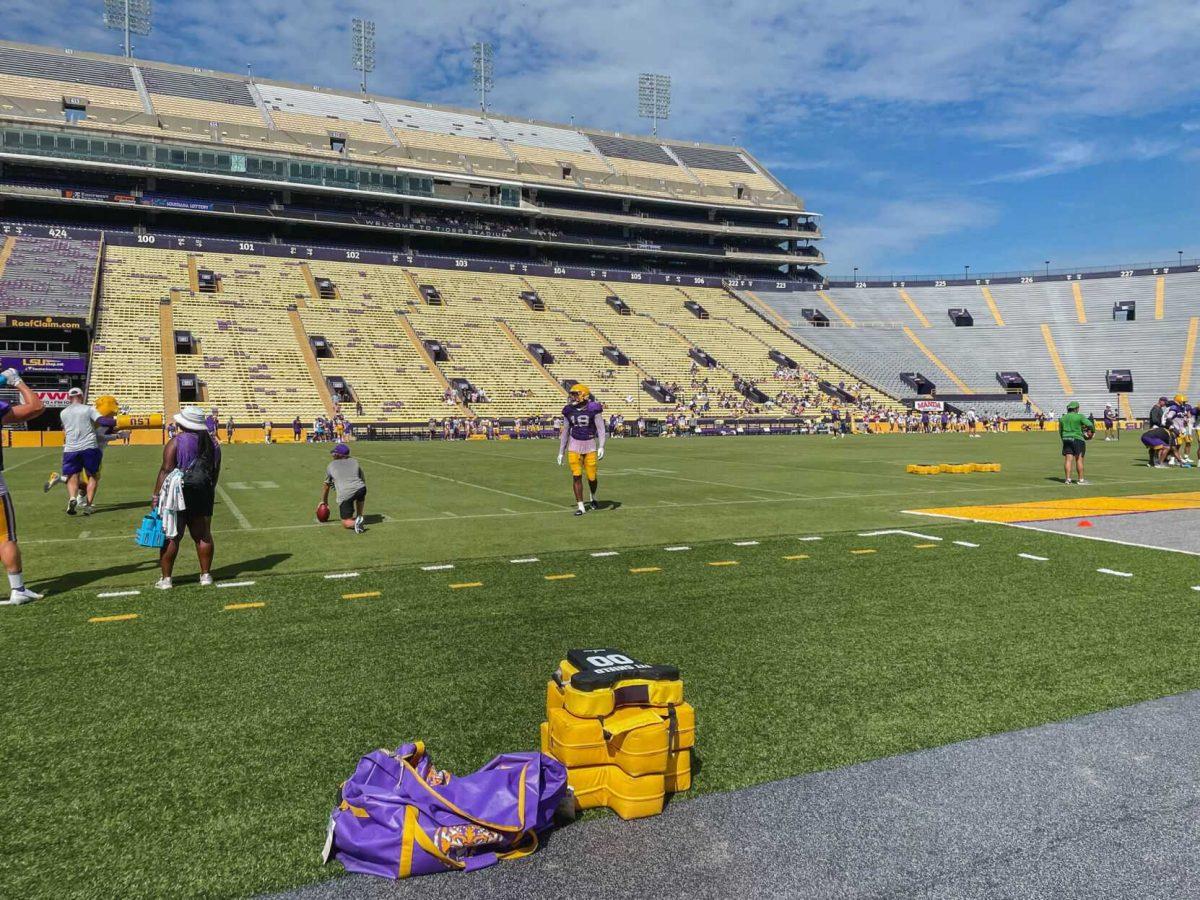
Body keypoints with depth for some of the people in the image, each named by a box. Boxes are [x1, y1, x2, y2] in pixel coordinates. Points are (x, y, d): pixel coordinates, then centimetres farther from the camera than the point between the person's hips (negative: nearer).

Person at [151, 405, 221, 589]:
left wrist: (156, 495, -10)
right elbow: (216, 470, 12)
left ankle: (166, 578, 4)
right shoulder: (212, 441, 7)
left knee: (171, 537, 1)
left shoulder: (176, 442, -9)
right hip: (204, 493, 5)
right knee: (203, 535, 9)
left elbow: (166, 470, -13)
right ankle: (206, 574, 13)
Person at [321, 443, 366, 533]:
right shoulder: (355, 462, 28)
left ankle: (355, 522, -27)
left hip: (344, 494, -3)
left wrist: (324, 501, 47)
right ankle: (359, 517, 30)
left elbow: (326, 485, 33)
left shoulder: (331, 466, 23)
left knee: (345, 523, 5)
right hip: (360, 488, 3)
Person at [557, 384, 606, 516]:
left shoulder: (593, 409, -8)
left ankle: (592, 496, 34)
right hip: (574, 446, 2)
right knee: (576, 476, -5)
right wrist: (561, 452, 11)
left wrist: (601, 447, -21)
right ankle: (580, 506, 3)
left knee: (592, 477, 1)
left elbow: (601, 429, -9)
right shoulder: (569, 410, 3)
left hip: (590, 446, -2)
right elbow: (565, 432, 10)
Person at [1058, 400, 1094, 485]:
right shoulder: (1079, 417, -6)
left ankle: (1068, 479, 0)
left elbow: (1060, 431, 15)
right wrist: (1093, 430, 10)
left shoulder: (1062, 418, 10)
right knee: (1079, 460, -1)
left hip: (1066, 439, 5)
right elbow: (1090, 424, -11)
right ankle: (1080, 479, 1)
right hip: (1077, 440, -5)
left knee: (1068, 460, 3)